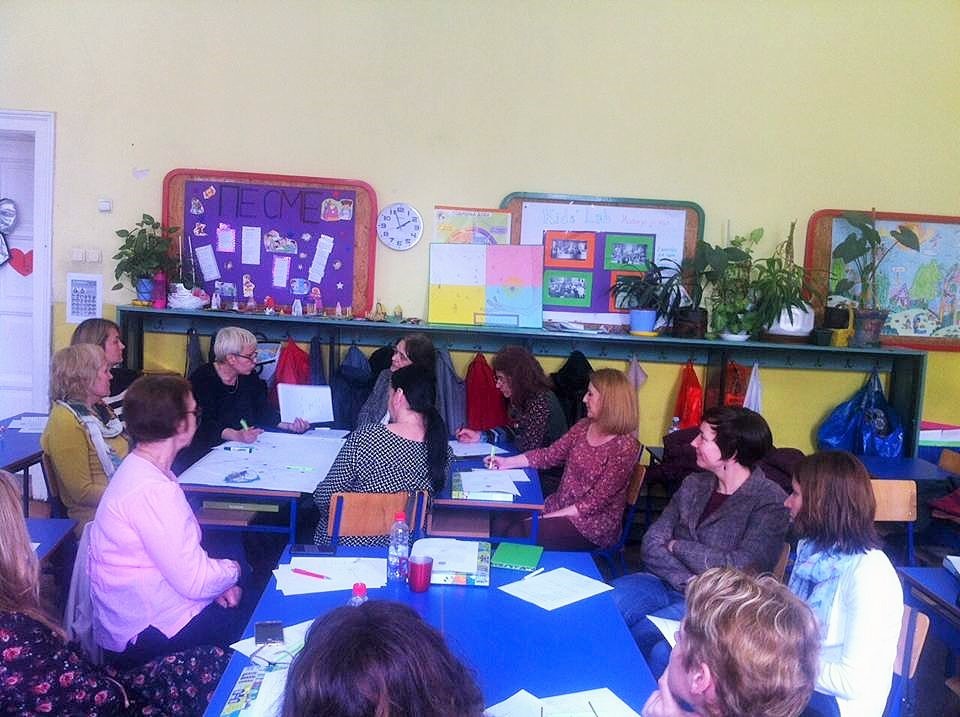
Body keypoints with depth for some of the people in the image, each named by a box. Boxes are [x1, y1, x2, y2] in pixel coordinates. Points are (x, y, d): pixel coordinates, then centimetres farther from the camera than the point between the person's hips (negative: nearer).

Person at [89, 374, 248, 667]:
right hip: (149, 635, -9)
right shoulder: (152, 490, -28)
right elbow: (195, 582, -25)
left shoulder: (139, 469, 4)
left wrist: (216, 580, -1)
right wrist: (232, 570, -6)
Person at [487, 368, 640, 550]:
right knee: (501, 523, -12)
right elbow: (550, 455, 9)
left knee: (517, 535, -22)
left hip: (594, 524, -7)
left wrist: (546, 518, -20)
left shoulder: (625, 446, -19)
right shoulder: (583, 426, 4)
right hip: (559, 506, 7)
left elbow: (595, 502, -20)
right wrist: (506, 462, 2)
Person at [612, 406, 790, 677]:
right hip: (669, 584, 5)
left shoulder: (770, 502, -9)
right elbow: (651, 543, 3)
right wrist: (689, 581, -16)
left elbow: (742, 569, -19)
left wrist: (678, 546, -7)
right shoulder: (694, 484, 9)